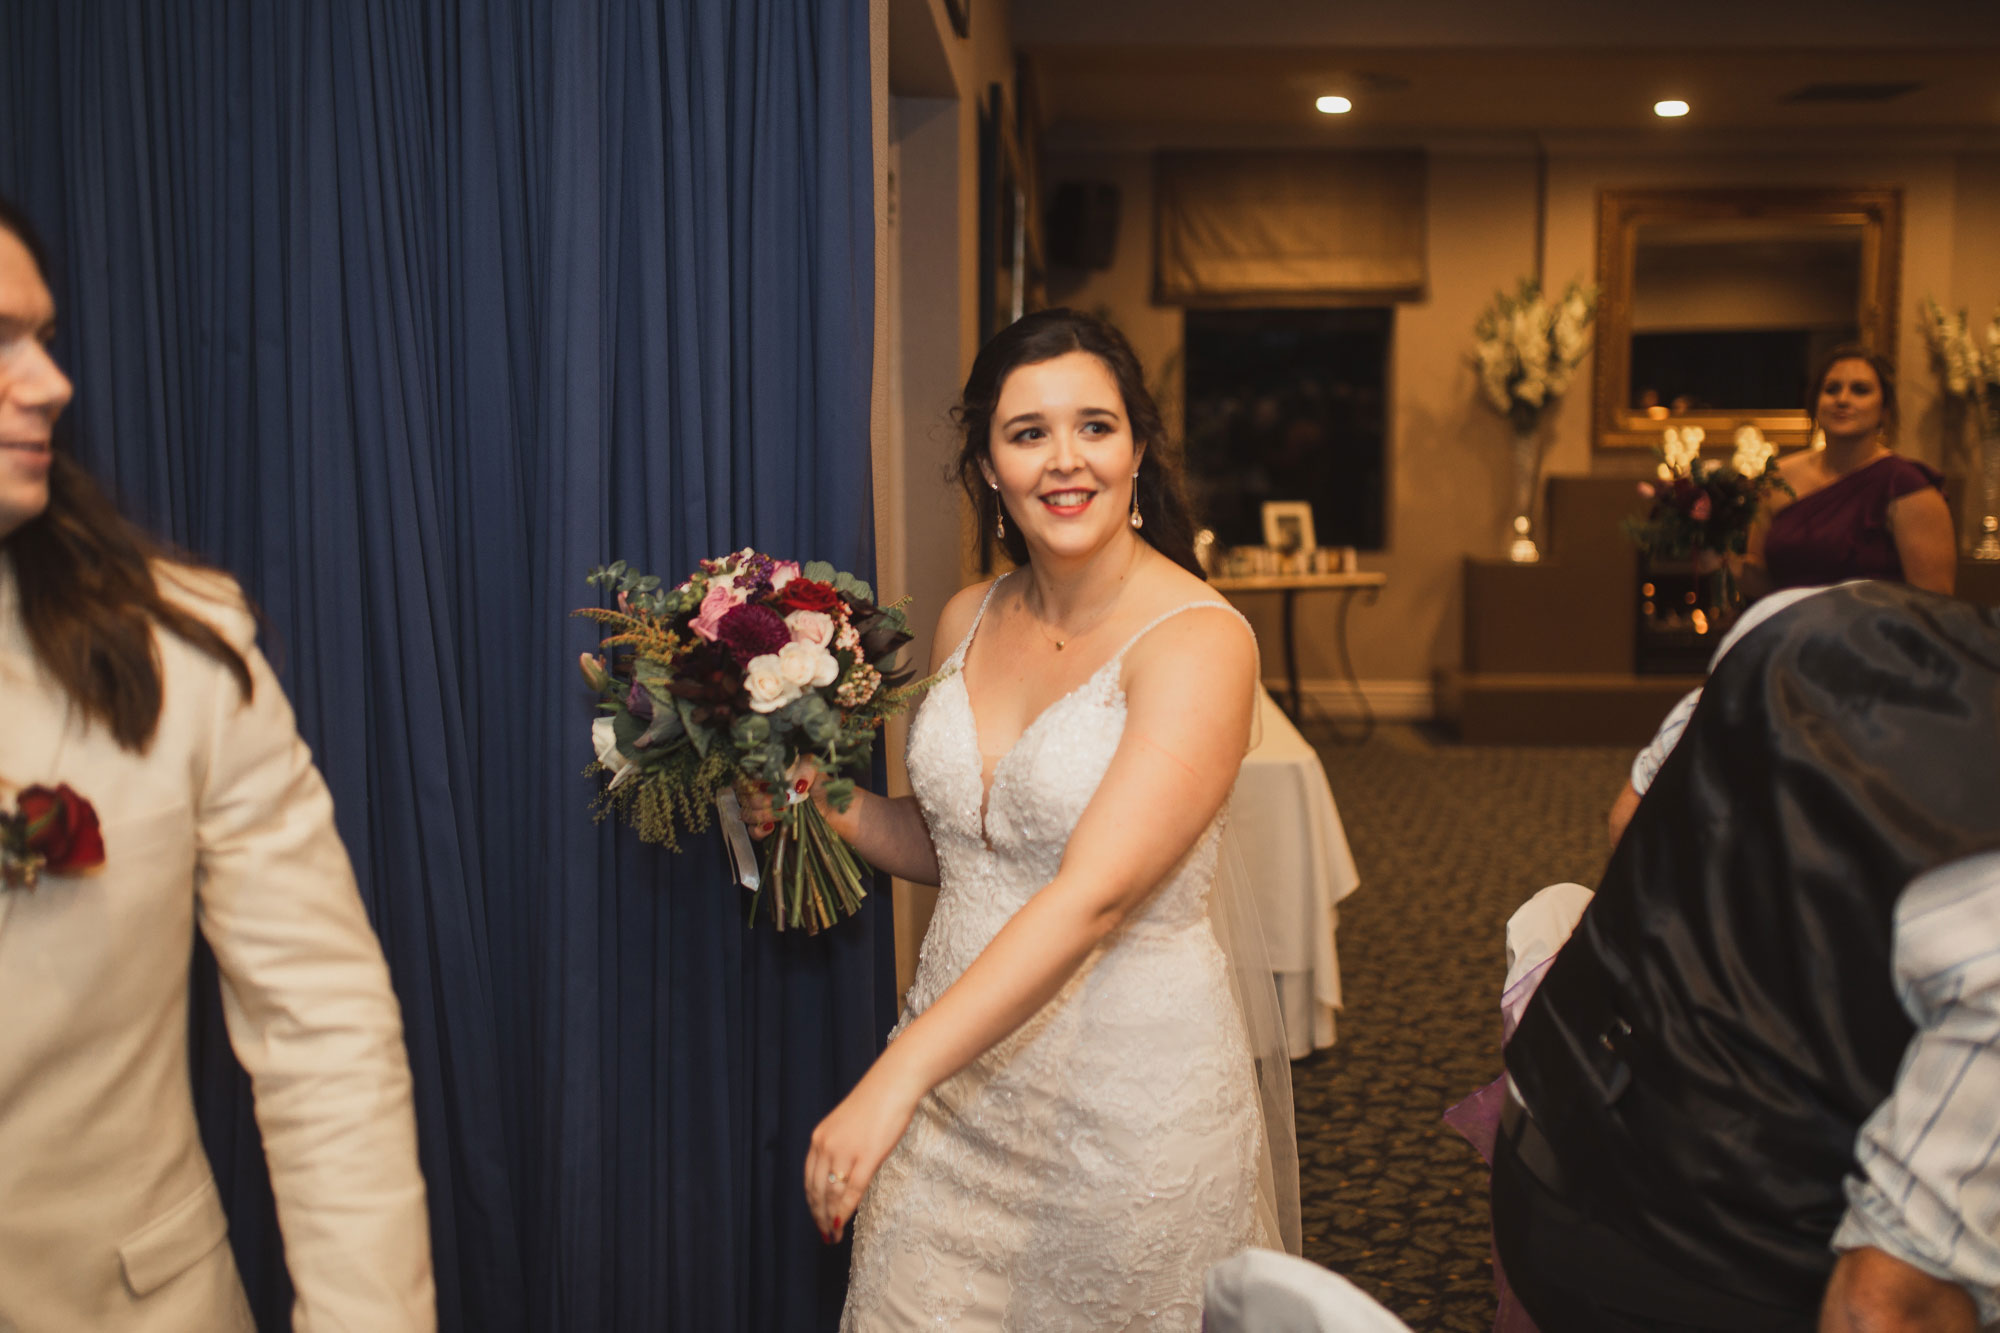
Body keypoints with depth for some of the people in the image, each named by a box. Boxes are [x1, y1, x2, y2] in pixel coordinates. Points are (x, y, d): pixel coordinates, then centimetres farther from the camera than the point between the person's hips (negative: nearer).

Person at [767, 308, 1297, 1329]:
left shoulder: (1199, 642, -18)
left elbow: (1094, 894, -28)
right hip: (956, 1066, 5)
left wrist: (894, 1079, -32)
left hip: (1132, 1092, -5)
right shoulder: (968, 622, 2)